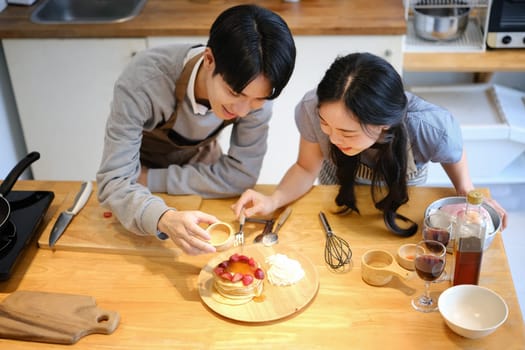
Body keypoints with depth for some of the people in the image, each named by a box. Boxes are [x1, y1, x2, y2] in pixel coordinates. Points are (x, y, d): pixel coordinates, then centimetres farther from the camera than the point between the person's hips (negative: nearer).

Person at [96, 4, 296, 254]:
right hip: (139, 162, -1)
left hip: (197, 163, 1)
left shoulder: (256, 88, -29)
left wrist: (150, 179, -26)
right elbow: (115, 181, -38)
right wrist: (164, 219, -57)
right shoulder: (143, 80, -38)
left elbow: (241, 174, -23)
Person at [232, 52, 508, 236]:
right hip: (340, 184, 0)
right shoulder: (312, 109, -42)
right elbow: (307, 168, -24)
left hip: (401, 188, 0)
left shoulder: (432, 128, -44)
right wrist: (273, 201, -40)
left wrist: (467, 193, -31)